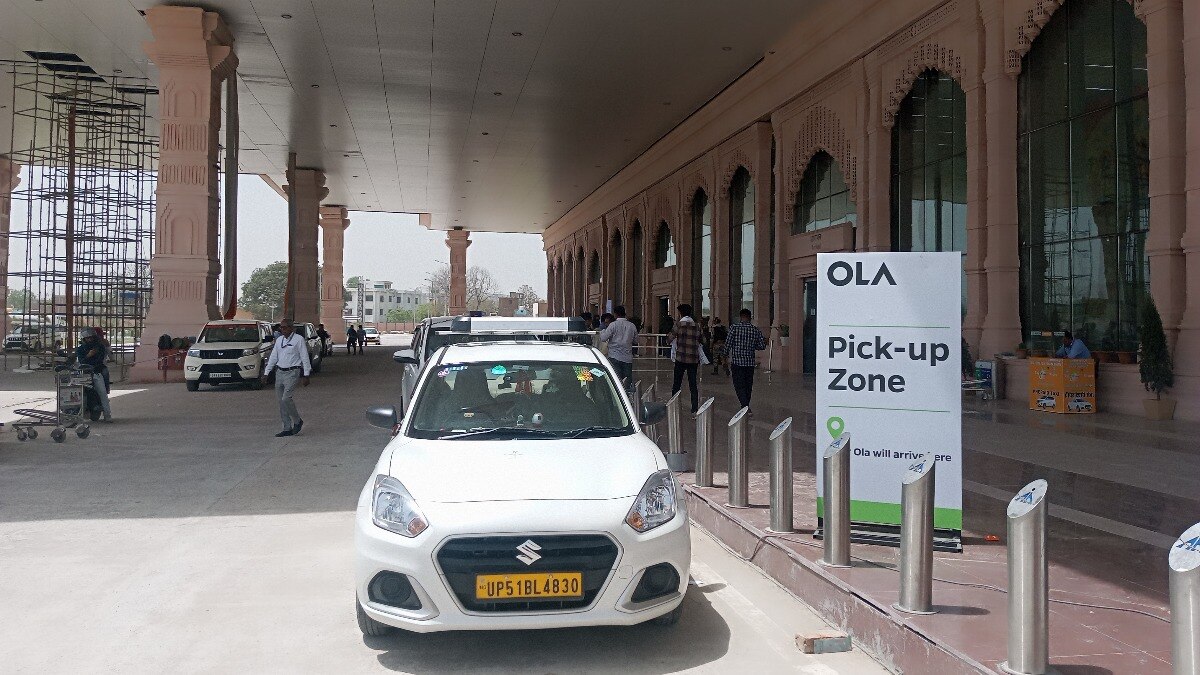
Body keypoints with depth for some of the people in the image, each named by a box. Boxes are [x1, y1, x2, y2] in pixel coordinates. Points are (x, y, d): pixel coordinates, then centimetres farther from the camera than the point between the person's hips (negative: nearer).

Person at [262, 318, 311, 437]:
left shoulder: (298, 339, -4)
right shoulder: (279, 340, 14)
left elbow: (305, 358, -6)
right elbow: (273, 357, 18)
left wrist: (306, 375, -10)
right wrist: (266, 372, 15)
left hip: (292, 372, -7)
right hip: (280, 372, 7)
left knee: (286, 398, -19)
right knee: (281, 401, 4)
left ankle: (297, 421, 1)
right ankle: (287, 428, 10)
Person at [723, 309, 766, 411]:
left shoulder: (734, 328, -7)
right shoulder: (756, 330, 2)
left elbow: (728, 343, -10)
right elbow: (762, 346, 2)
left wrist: (726, 354, 7)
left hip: (737, 361, -3)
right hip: (750, 362, 3)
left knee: (739, 386, -3)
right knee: (748, 386, 15)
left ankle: (746, 407, -18)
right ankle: (746, 406, 23)